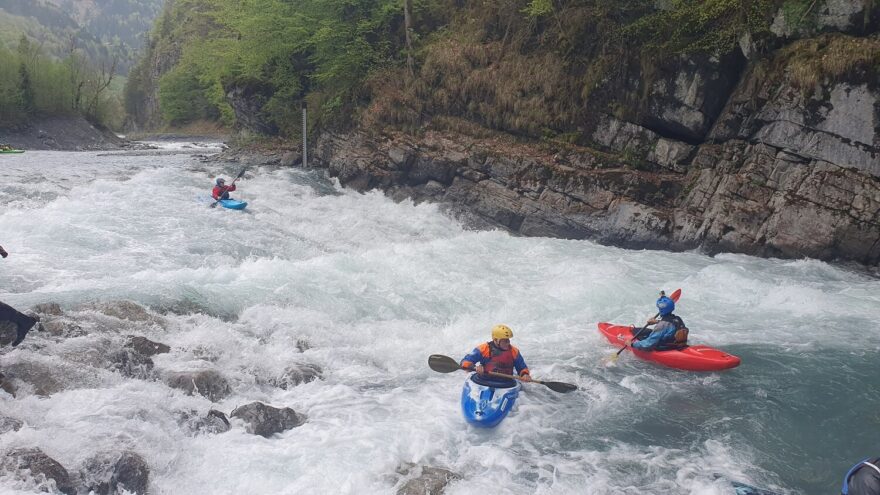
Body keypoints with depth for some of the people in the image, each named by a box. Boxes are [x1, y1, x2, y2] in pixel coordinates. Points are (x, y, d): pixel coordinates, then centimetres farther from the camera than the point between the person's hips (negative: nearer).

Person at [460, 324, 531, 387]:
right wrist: (474, 367, -23)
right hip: (483, 382, -1)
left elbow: (522, 368, 19)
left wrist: (525, 375, -4)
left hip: (504, 385, 1)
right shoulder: (483, 349, 0)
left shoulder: (514, 352, 9)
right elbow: (464, 362, -2)